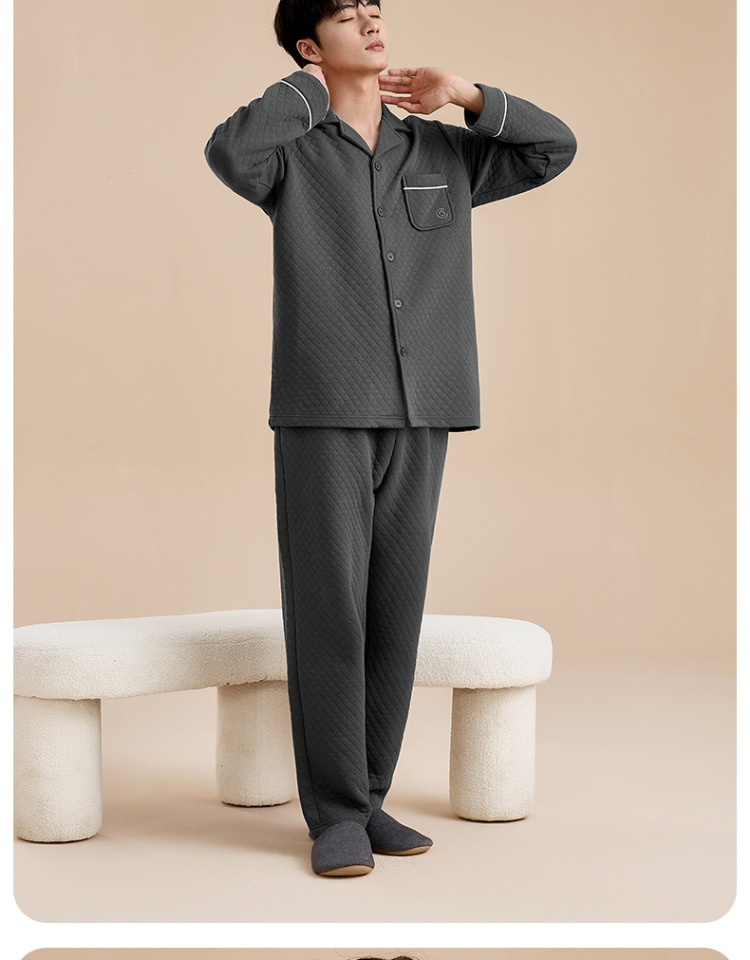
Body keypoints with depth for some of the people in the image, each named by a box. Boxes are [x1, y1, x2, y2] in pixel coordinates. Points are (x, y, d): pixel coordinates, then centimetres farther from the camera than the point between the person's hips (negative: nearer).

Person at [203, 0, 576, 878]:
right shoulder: (292, 152, 1)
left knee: (393, 610, 5)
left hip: (418, 415, 4)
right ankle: (335, 816, 2)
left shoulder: (440, 153, 15)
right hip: (322, 411, -4)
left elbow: (555, 149, 15)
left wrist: (463, 95, 4)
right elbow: (228, 153, -22)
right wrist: (311, 86, -7)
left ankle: (364, 800, 15)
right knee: (329, 609, -5)